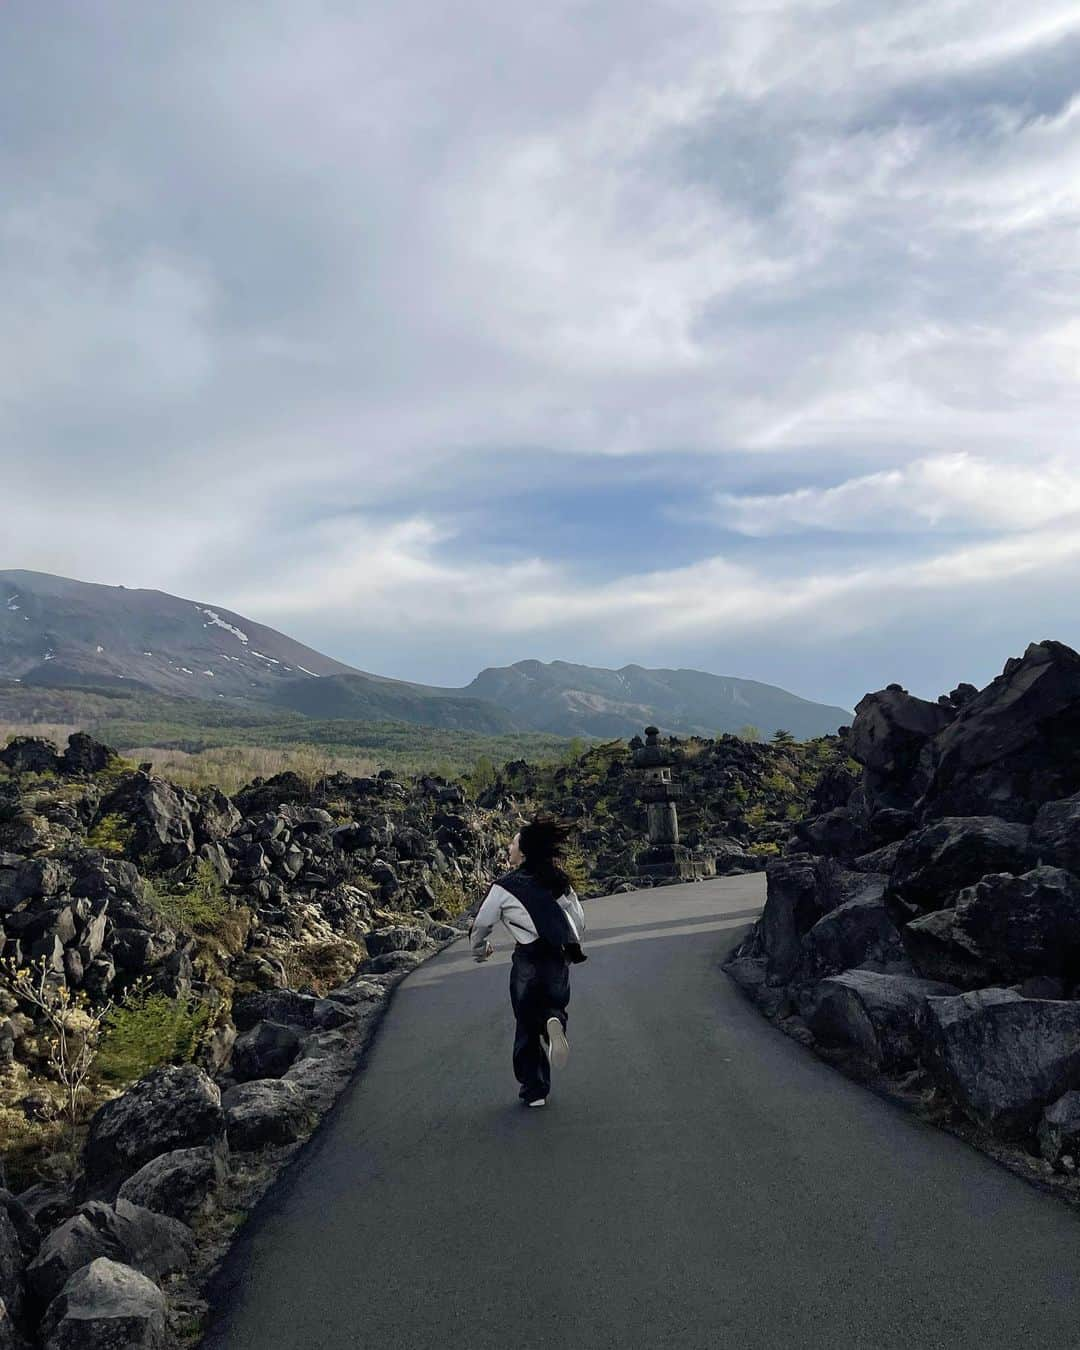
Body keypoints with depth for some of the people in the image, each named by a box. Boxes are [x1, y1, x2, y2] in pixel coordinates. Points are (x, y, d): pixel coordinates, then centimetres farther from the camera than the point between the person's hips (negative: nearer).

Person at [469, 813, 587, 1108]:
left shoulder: (504, 887, -5)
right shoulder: (560, 882, 7)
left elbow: (481, 924, 4)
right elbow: (579, 923, 10)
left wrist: (480, 950, 24)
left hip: (529, 961, -3)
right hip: (561, 959, 4)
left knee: (527, 1025, 12)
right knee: (554, 1005, 23)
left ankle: (534, 1090, 14)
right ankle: (554, 1021, -13)